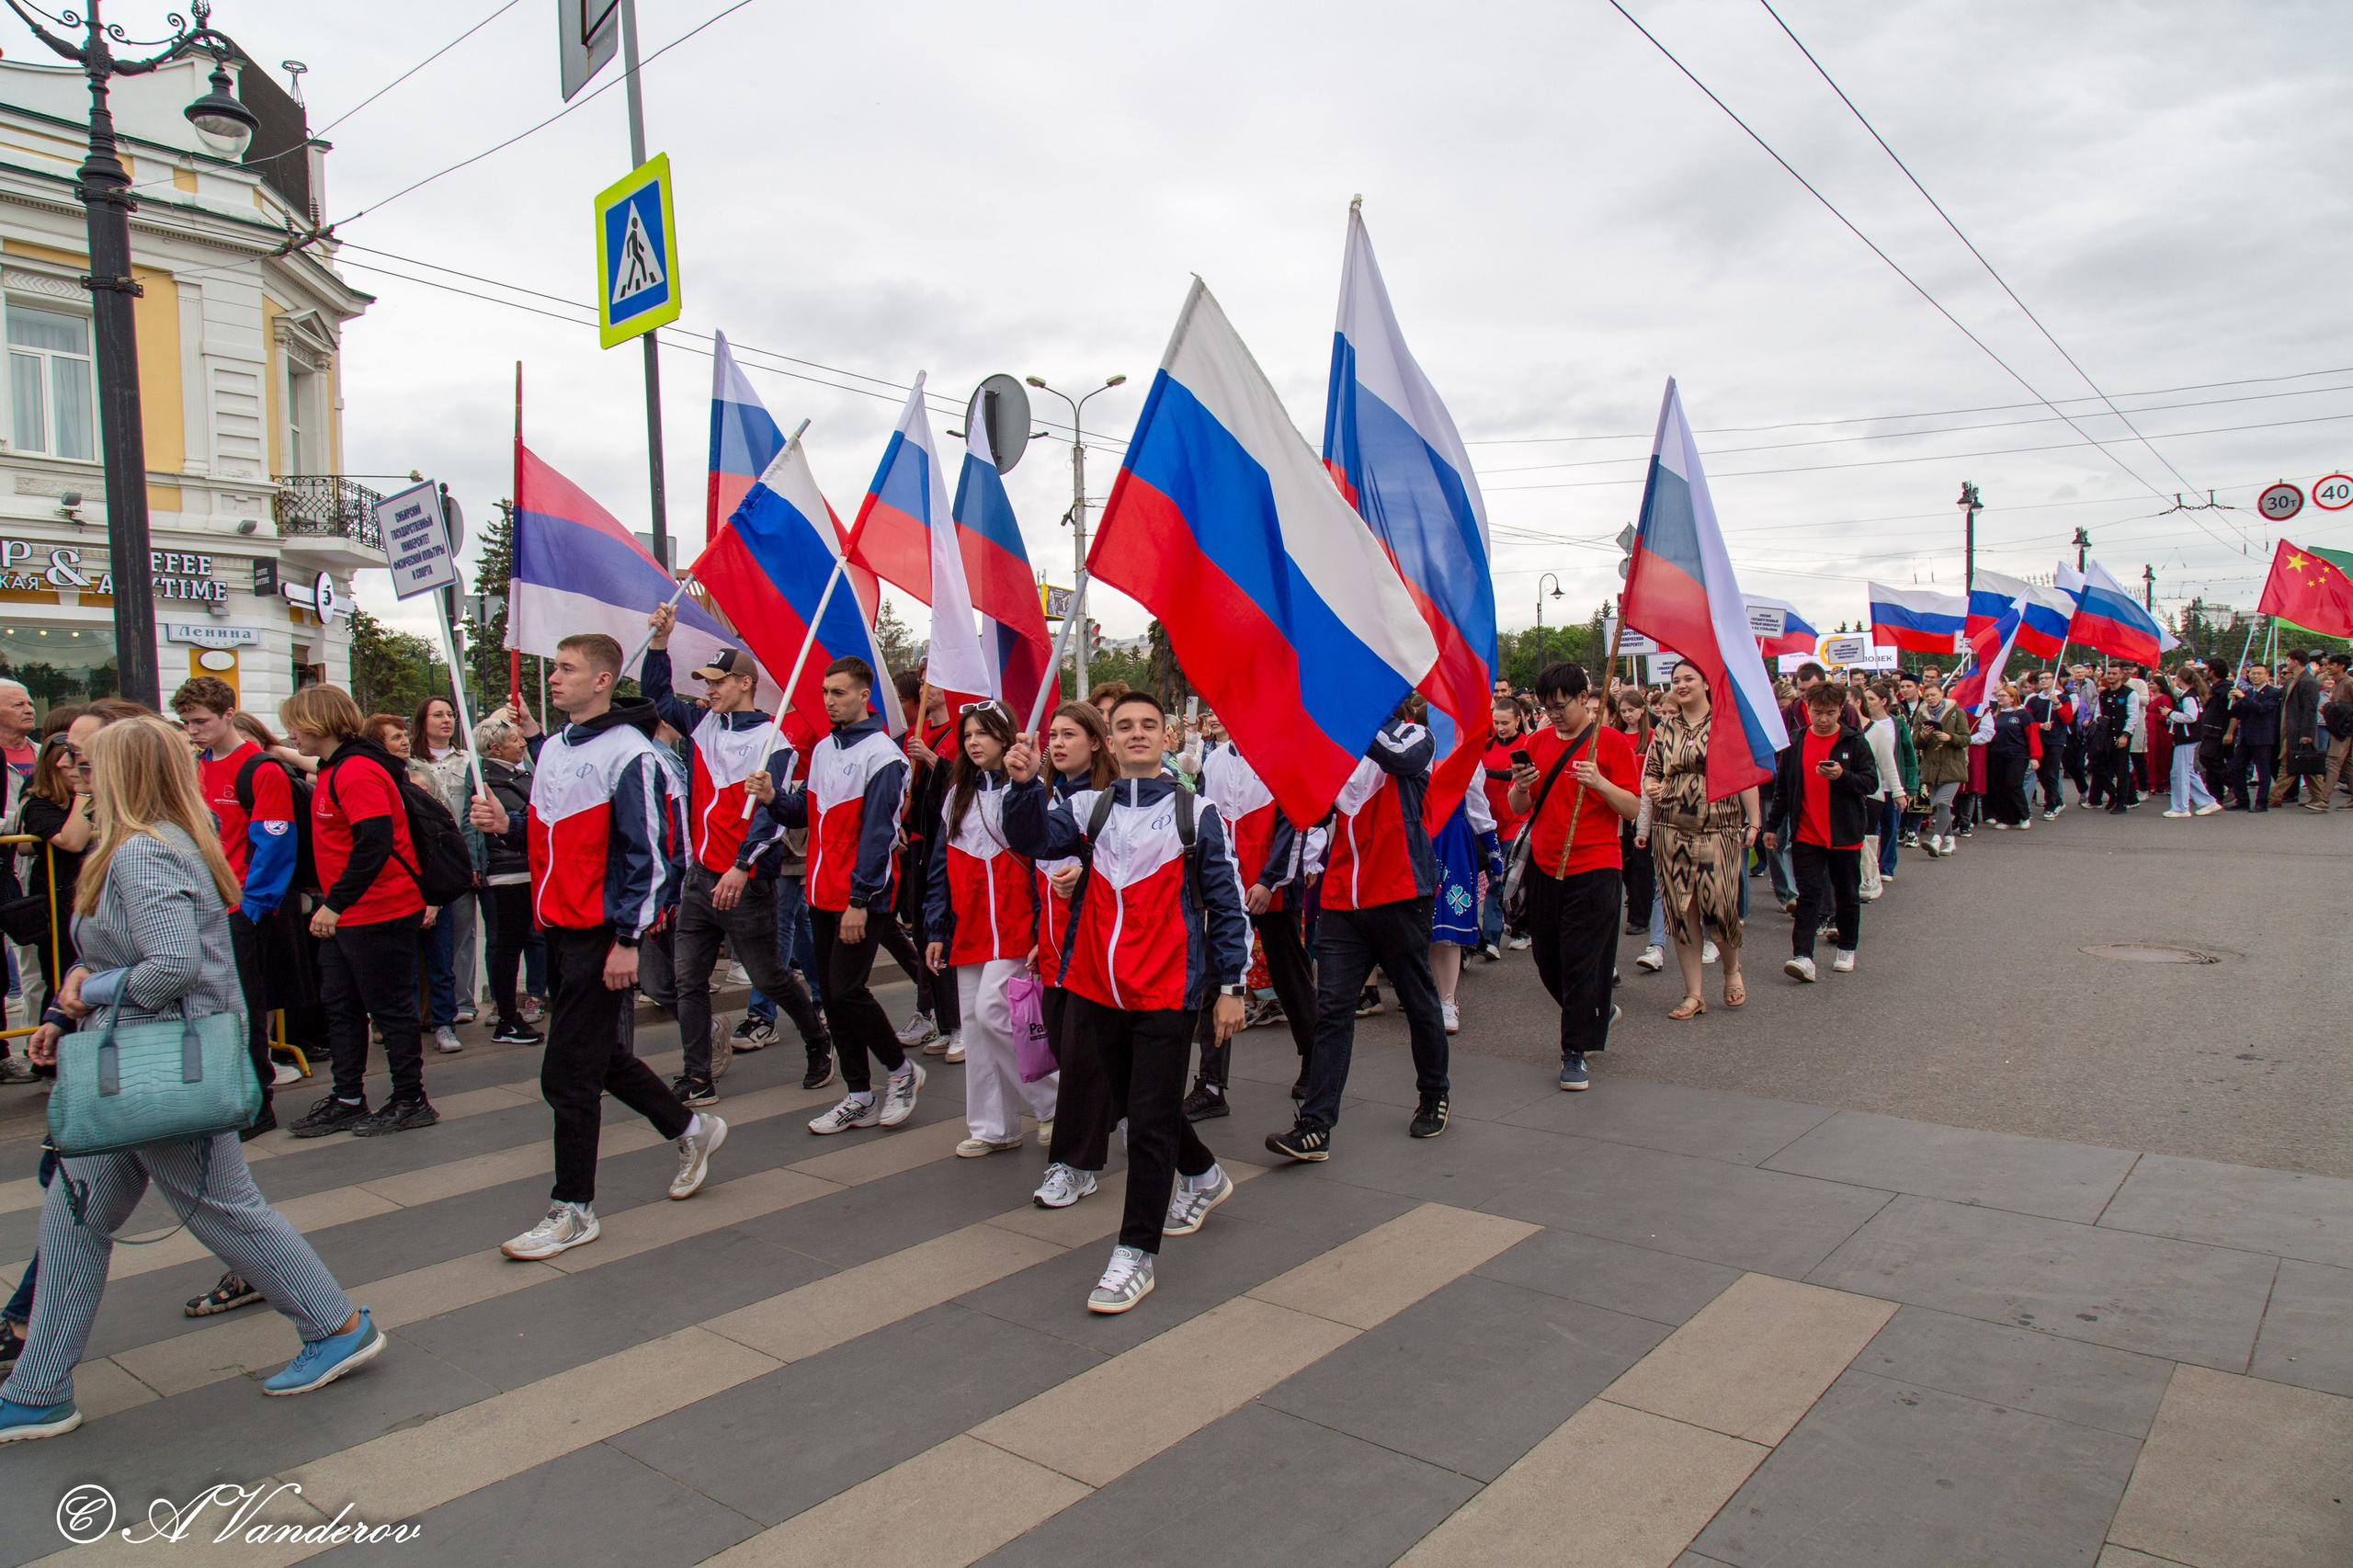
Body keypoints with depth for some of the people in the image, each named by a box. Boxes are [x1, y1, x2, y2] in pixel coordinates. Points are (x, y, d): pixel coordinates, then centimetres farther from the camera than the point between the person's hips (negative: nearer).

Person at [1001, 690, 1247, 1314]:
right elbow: (1035, 840, -9)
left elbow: (1227, 905, 2)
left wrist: (1231, 987, 0)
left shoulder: (1197, 813, 0)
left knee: (1151, 1120, -2)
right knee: (1134, 1100, 20)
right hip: (1096, 987, 4)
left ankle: (1136, 1254, 10)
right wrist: (1024, 785, -26)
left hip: (1166, 991, -4)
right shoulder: (1089, 807, 8)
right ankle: (1203, 1176, 46)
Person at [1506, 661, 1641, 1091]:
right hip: (1544, 866, 5)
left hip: (1593, 867, -5)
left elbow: (1633, 809, -7)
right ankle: (1597, 1011, 36)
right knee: (1548, 960, 10)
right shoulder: (1537, 742, 9)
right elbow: (1520, 809, 10)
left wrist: (1599, 783, -23)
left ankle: (1575, 1052, 5)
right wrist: (1521, 786, -12)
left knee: (1581, 959, -5)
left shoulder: (1612, 741, -3)